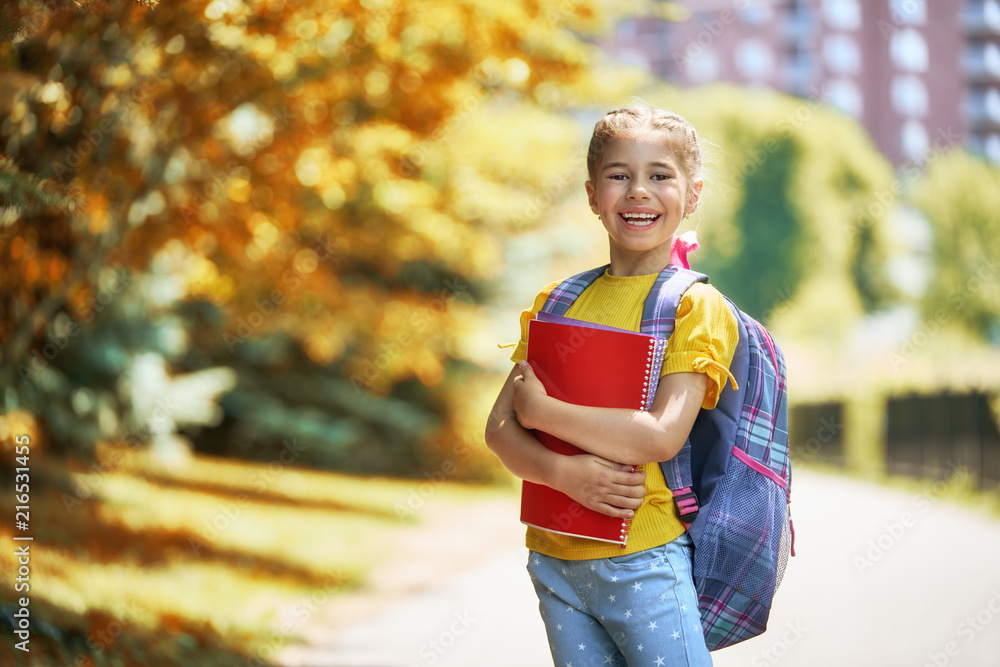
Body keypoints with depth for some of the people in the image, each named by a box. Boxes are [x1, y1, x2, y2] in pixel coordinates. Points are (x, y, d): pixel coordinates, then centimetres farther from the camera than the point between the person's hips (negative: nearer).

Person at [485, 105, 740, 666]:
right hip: (555, 557, 5)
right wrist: (563, 472, -16)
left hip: (645, 562, -5)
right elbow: (500, 429, 4)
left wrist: (541, 410, -11)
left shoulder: (697, 305, -5)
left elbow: (663, 435, -18)